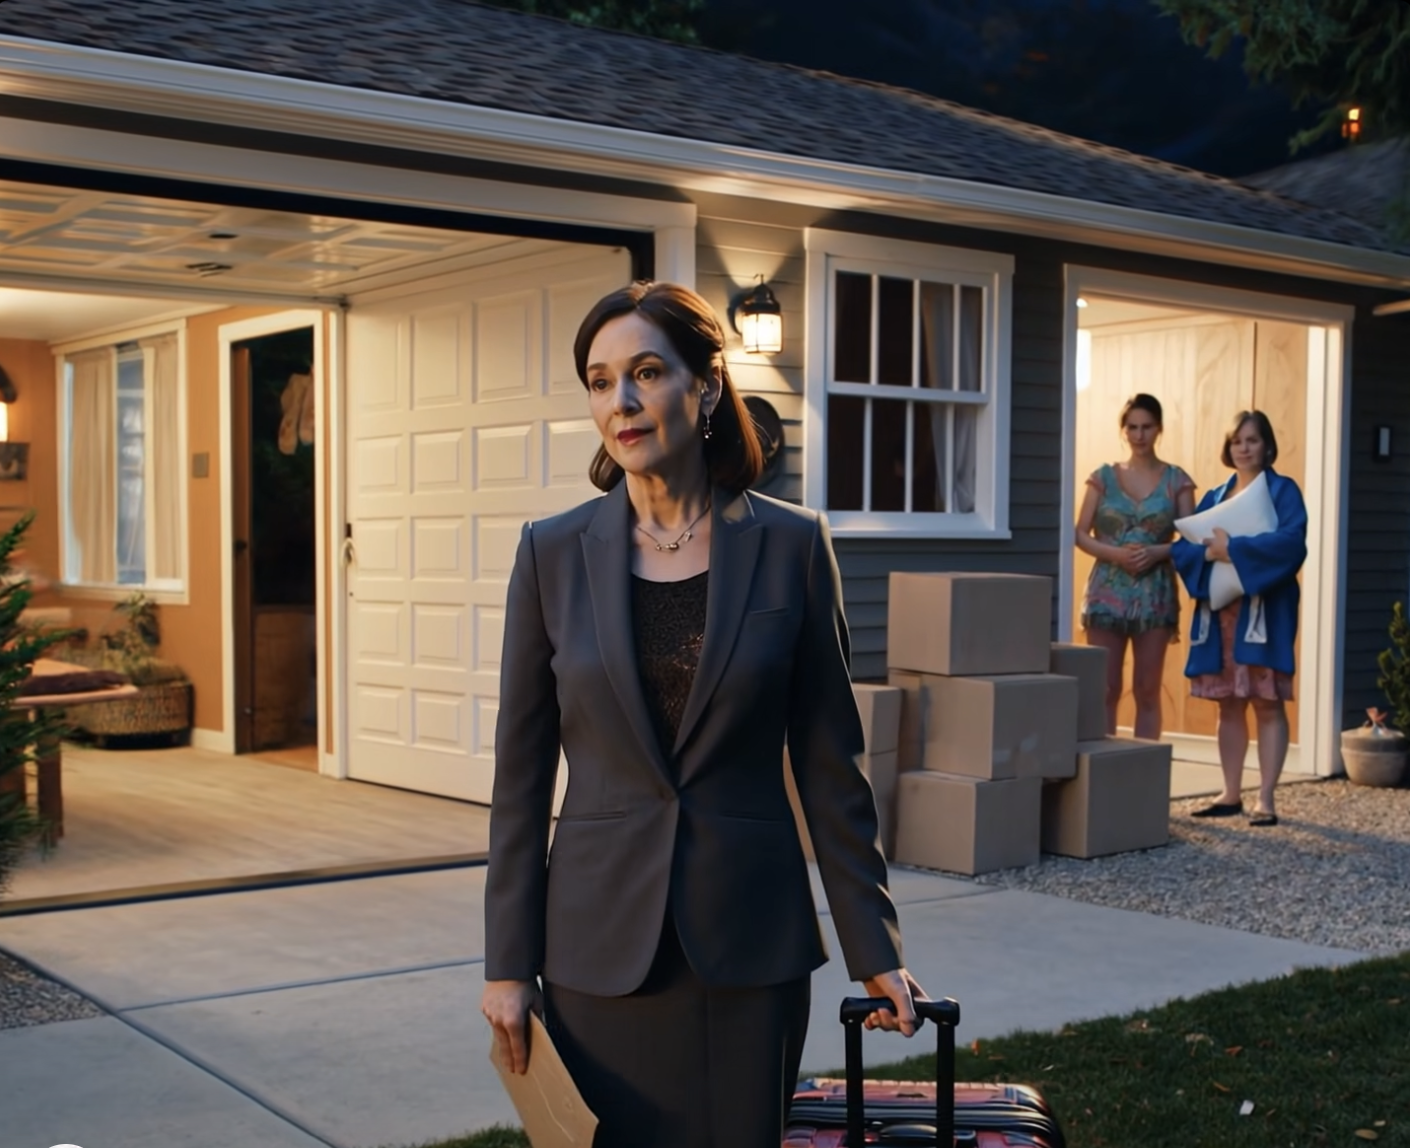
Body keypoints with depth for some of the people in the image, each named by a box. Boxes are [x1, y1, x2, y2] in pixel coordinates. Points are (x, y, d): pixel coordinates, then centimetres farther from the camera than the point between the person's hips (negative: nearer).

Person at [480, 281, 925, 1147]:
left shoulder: (791, 545, -3)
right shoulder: (554, 553, -1)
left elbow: (830, 763, 1)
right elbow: (522, 772, 1)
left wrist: (875, 947, 2)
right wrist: (508, 962, 0)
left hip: (752, 938, 0)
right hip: (601, 941, 1)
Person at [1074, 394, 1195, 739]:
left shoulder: (1176, 481, 4)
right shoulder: (1104, 477, 6)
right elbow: (1081, 534, 3)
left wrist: (1156, 552, -17)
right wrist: (1115, 553, -14)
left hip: (1155, 595, 0)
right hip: (1108, 592, 0)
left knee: (1147, 690, 4)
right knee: (1104, 689, 0)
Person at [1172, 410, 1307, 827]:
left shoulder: (1283, 489, -1)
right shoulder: (1215, 497, 15)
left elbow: (1291, 540, -18)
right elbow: (1183, 546, 6)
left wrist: (1234, 549, -20)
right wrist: (1209, 552, -15)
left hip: (1264, 609, -5)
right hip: (1219, 610, 5)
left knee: (1267, 703, -4)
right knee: (1228, 704, 9)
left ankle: (1265, 799, -1)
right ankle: (1231, 795, 16)